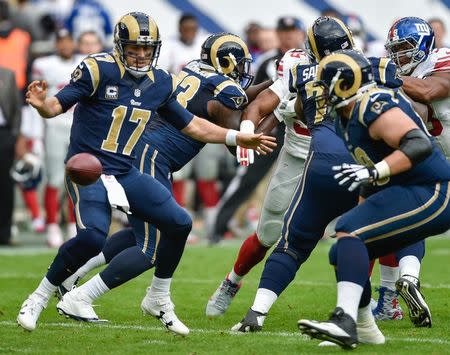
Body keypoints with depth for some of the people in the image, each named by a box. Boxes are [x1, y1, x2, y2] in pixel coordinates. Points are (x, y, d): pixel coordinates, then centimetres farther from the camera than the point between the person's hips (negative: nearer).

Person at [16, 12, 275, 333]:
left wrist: (237, 138, 15)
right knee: (93, 236, -28)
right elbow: (58, 105, -12)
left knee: (179, 224, 1)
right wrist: (41, 104, -36)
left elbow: (190, 125, 19)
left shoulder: (160, 83, 9)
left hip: (126, 172, 7)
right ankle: (40, 297, -5)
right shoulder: (98, 70, -9)